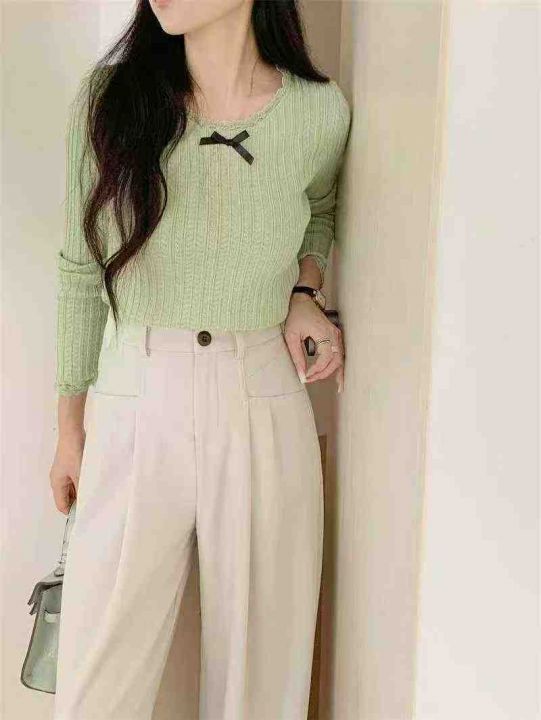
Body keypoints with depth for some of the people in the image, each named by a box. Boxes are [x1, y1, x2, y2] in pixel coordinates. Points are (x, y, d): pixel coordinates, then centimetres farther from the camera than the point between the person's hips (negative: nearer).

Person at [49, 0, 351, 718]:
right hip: (132, 412, 0)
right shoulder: (108, 98, -3)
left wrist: (304, 291, 0)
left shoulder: (321, 112, -3)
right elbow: (81, 270, 5)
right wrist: (70, 424, 10)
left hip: (265, 412, 1)